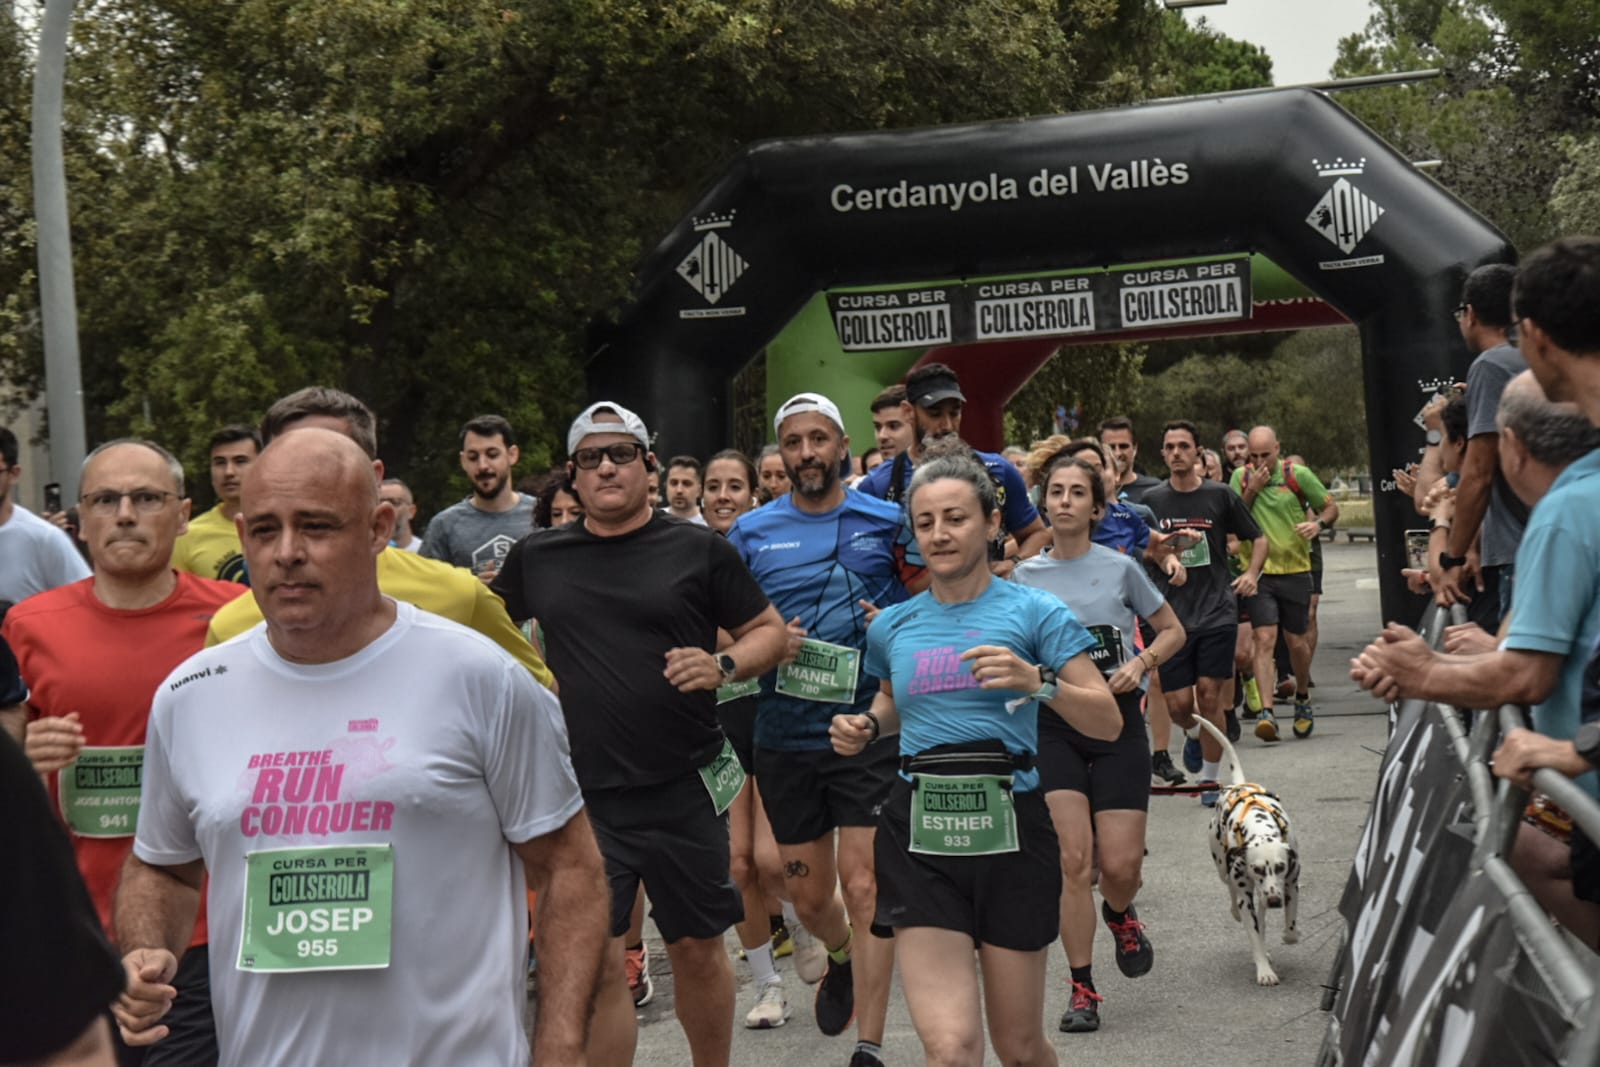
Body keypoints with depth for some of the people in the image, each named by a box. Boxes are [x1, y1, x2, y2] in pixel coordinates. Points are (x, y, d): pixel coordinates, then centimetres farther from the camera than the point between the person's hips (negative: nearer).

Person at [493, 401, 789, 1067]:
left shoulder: (698, 550, 1)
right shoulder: (537, 558, 8)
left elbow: (770, 630, 6)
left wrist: (724, 666, -13)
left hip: (683, 792, -1)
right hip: (582, 797, 1)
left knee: (697, 951, 11)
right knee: (591, 964, -2)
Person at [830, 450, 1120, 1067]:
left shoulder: (1034, 613, -1)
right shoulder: (892, 627, 9)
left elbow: (1108, 722, -6)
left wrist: (1039, 682, -23)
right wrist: (866, 728, 8)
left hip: (1009, 829, -1)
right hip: (919, 836, 1)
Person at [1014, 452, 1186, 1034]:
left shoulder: (1120, 567, -2)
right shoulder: (1026, 576, 2)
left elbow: (1173, 631, 8)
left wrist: (1141, 663, -8)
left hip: (1118, 722, 0)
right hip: (1054, 725, 1)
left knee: (1120, 864, -4)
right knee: (1073, 857, -9)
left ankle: (1120, 913, 34)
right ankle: (1082, 990, 3)